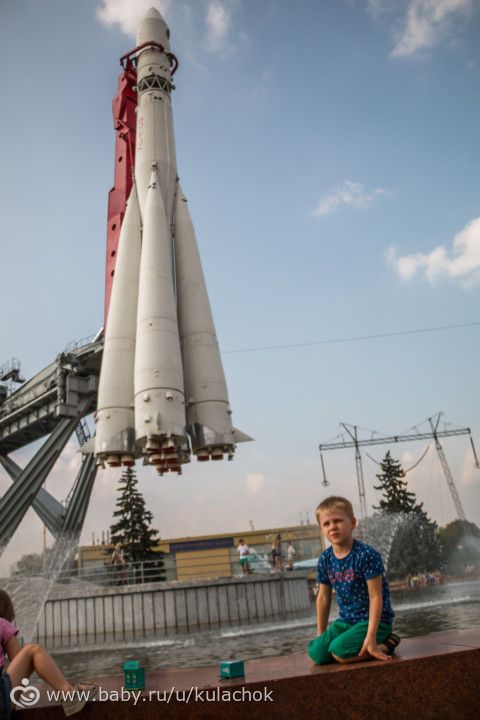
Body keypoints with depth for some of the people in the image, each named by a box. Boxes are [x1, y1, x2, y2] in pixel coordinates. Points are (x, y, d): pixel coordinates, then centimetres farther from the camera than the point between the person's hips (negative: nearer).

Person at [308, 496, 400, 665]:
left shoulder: (366, 554, -18)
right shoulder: (325, 559, 0)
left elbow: (375, 596, -18)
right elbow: (323, 597, 11)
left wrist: (371, 636, -23)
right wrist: (321, 634, 14)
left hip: (374, 619, -6)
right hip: (346, 620, 6)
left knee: (339, 652, -27)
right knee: (315, 653, -12)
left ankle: (385, 645, -5)